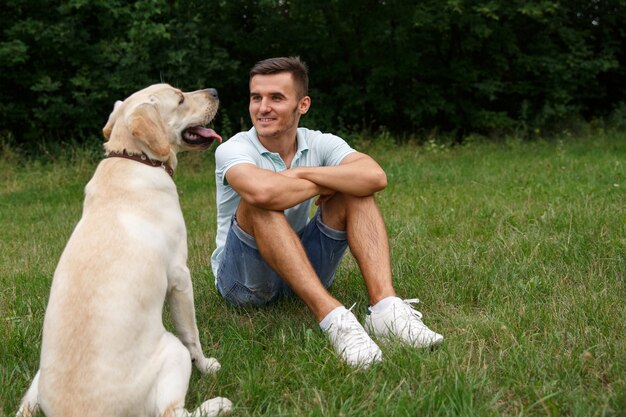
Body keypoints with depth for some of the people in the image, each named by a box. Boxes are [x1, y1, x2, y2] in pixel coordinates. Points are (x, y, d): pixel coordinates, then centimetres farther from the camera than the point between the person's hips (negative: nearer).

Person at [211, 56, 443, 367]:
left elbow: (375, 176, -24)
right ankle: (332, 317, -43)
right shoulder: (233, 149, -14)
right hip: (243, 277, -4)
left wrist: (300, 173, -25)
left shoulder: (320, 144, -3)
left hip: (304, 269, 4)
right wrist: (324, 184, -22)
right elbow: (262, 191, -40)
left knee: (355, 191, -14)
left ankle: (384, 307, -32)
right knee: (260, 206, -32)